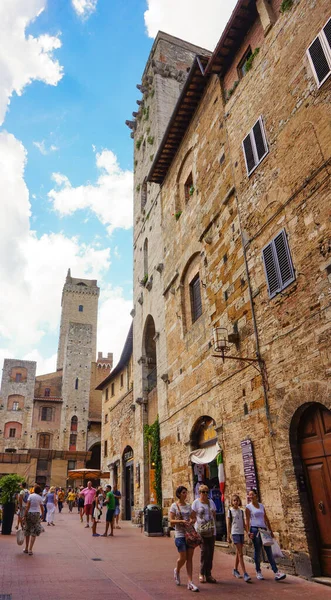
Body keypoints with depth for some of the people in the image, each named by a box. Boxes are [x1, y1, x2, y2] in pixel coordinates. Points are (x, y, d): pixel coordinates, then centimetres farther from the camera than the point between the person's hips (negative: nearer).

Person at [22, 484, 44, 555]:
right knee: (34, 533, 5)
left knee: (27, 531, 16)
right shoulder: (40, 498, 1)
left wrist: (25, 516, -8)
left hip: (29, 513, 1)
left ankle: (26, 548, 25)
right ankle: (30, 549, -3)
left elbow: (27, 506, -10)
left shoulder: (30, 495, -1)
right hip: (36, 514, -1)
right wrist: (42, 515, 22)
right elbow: (42, 508, 4)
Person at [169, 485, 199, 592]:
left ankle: (190, 582, 6)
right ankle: (177, 571, 29)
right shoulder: (174, 506, -5)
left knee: (190, 558, 2)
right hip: (180, 534, -4)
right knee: (183, 557, -3)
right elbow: (171, 521, -9)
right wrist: (181, 521, -22)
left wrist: (191, 521, -5)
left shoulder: (189, 506, 10)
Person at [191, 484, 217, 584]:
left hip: (211, 531, 5)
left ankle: (208, 575, 17)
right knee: (204, 551, -11)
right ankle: (202, 574, 4)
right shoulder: (196, 502, -2)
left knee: (210, 553, 7)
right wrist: (199, 524, -12)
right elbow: (192, 517, -2)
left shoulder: (211, 502, 12)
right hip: (201, 531, -5)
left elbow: (214, 515, 16)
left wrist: (213, 525, 2)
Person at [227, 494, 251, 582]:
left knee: (238, 552, 11)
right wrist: (228, 536, -4)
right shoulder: (230, 511, -3)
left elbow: (243, 523, 13)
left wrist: (248, 532, 1)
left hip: (241, 533, 5)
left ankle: (235, 570, 25)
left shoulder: (241, 511, 10)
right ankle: (245, 573, -12)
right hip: (235, 533, -5)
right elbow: (229, 524, -1)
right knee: (240, 553, -10)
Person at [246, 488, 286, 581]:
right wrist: (249, 532, -12)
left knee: (269, 550, -1)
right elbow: (247, 520, -3)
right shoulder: (248, 507, 0)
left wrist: (271, 531, 15)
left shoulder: (261, 506, 13)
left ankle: (276, 572, -4)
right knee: (257, 551, 1)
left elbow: (266, 519, 16)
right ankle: (258, 572, 14)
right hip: (255, 529, -4)